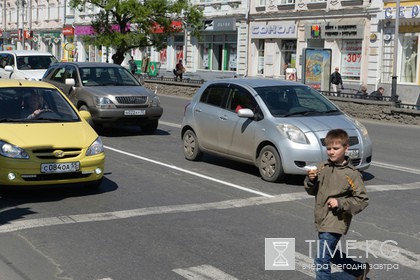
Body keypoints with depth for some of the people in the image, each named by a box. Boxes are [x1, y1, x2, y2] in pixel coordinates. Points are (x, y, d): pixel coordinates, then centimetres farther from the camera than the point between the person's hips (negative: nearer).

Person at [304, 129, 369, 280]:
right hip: (321, 220, 7)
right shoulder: (322, 168, 3)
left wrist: (340, 203, -21)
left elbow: (362, 200, -11)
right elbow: (312, 191, 11)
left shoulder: (351, 174, -13)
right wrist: (311, 180, -10)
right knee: (331, 254, 24)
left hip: (336, 223, -7)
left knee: (321, 259, -11)